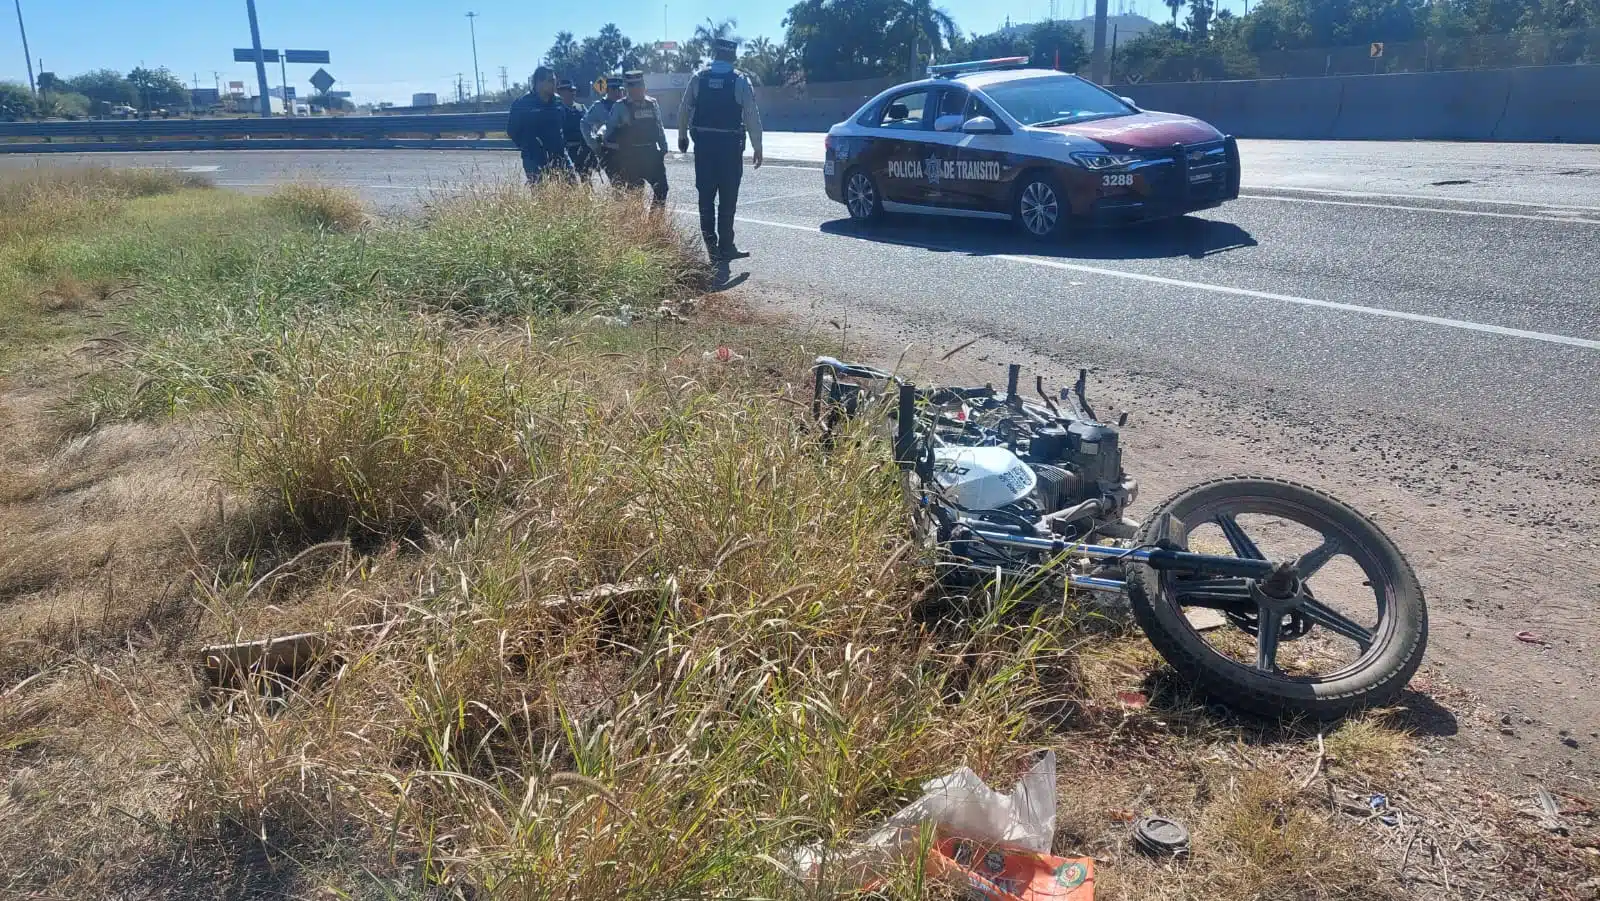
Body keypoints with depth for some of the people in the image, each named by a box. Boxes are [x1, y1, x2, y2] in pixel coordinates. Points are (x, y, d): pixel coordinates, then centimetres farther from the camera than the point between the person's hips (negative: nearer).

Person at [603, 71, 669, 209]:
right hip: (631, 156, -4)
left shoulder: (653, 104, 11)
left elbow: (659, 128, 15)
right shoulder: (620, 107, -2)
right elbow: (610, 130, 2)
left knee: (661, 187, 0)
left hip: (651, 153, 4)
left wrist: (663, 147, 10)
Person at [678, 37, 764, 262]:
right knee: (728, 198, 4)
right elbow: (752, 116, -7)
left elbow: (684, 110, 5)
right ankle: (725, 246, 5)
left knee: (706, 195, 11)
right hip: (730, 145, -2)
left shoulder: (698, 78, 2)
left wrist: (682, 136, 19)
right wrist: (757, 147, 0)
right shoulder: (741, 81, -5)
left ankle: (710, 243, 12)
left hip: (703, 144, 3)